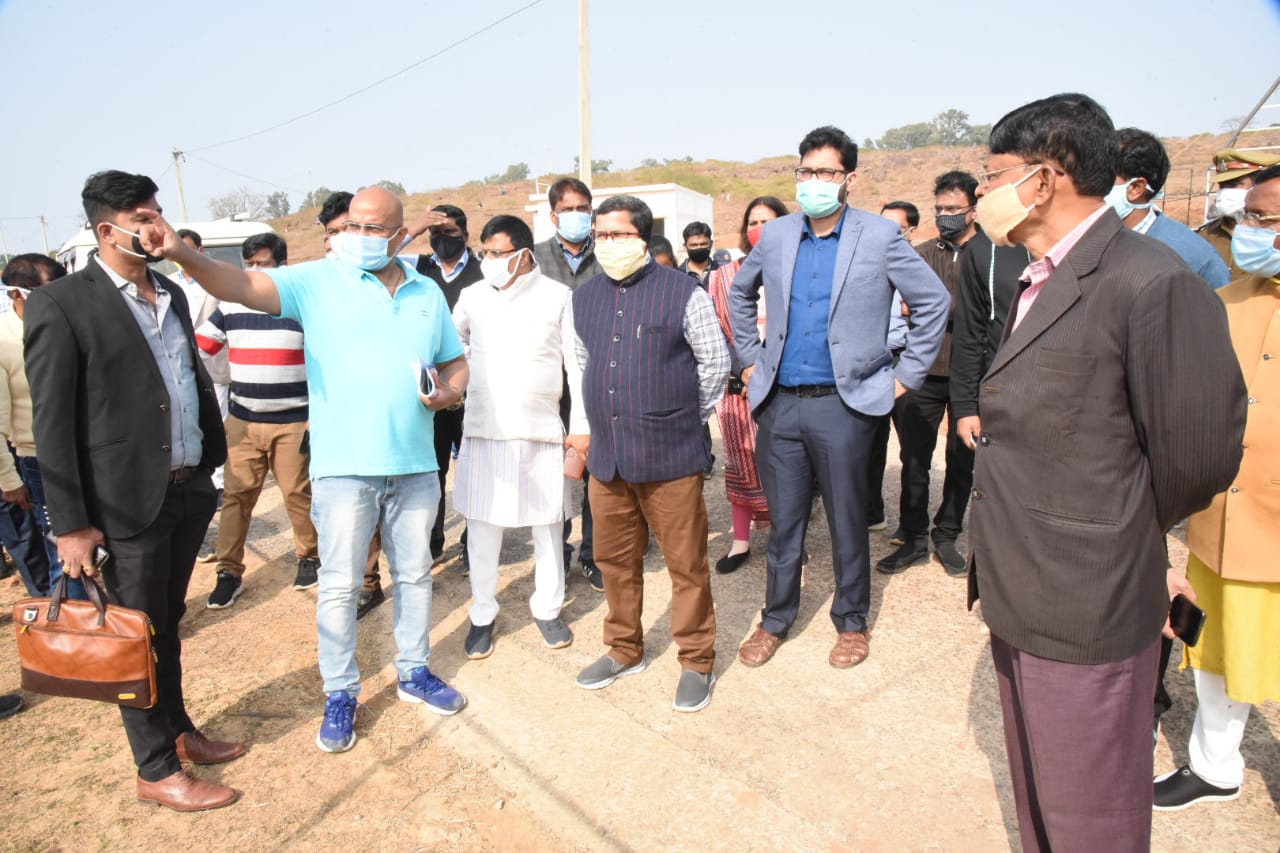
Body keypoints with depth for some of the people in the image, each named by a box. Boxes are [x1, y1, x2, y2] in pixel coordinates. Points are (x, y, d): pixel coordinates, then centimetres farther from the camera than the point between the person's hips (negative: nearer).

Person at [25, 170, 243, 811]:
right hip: (131, 501, -6)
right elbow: (52, 423, -12)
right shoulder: (60, 304, -11)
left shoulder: (172, 294, 10)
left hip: (191, 490, 6)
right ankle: (157, 770, 25)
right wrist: (71, 524, -13)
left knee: (169, 623, 21)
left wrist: (214, 460, 12)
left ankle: (178, 730, 38)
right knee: (142, 636, 8)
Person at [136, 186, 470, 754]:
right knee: (339, 585, 4)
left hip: (415, 464, 4)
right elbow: (245, 285, -17)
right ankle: (339, 695, 23)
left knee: (415, 574, 16)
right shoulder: (317, 281, -3)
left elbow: (455, 362, 16)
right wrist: (183, 255, -34)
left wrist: (448, 393, -4)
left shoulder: (428, 293, 9)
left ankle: (414, 672, 35)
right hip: (344, 466, -3)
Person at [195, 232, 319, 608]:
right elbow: (198, 348, 11)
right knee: (236, 495, 4)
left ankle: (310, 556, 25)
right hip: (242, 421, 3)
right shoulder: (231, 306, 6)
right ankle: (230, 572, 15)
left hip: (293, 422, -3)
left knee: (298, 493, 5)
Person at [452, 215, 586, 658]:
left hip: (542, 428, -1)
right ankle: (483, 614, 22)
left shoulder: (558, 296, -1)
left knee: (547, 523, 10)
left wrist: (581, 424, -2)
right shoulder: (473, 296, 3)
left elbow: (576, 363, 1)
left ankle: (547, 608, 28)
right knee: (482, 526, 5)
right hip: (483, 429, 1)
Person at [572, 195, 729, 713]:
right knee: (615, 559, 15)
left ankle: (697, 661, 22)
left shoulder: (683, 293, -6)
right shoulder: (584, 298, 10)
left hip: (670, 456, -5)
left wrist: (687, 415, 8)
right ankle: (624, 650, 34)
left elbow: (716, 361, 1)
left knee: (686, 563, 4)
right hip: (606, 457, 5)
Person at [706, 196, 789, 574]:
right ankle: (741, 540, 16)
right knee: (742, 462, 5)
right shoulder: (724, 276, 6)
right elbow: (715, 329, 2)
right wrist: (742, 371, -9)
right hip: (738, 386, 1)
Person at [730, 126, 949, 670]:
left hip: (844, 403, -3)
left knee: (847, 520, 10)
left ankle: (851, 621, 29)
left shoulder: (880, 237, -3)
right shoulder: (776, 236, 7)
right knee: (783, 520, 12)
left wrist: (906, 374, 1)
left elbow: (933, 301, 3)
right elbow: (740, 292, 23)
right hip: (779, 402, 3)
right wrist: (749, 357, 15)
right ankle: (775, 619, 28)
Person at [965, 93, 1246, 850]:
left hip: (1085, 615, -8)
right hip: (1022, 602, 8)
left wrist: (1127, 540, 1)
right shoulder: (1042, 283, 11)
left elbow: (1198, 456, -14)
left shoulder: (1152, 283, -18)